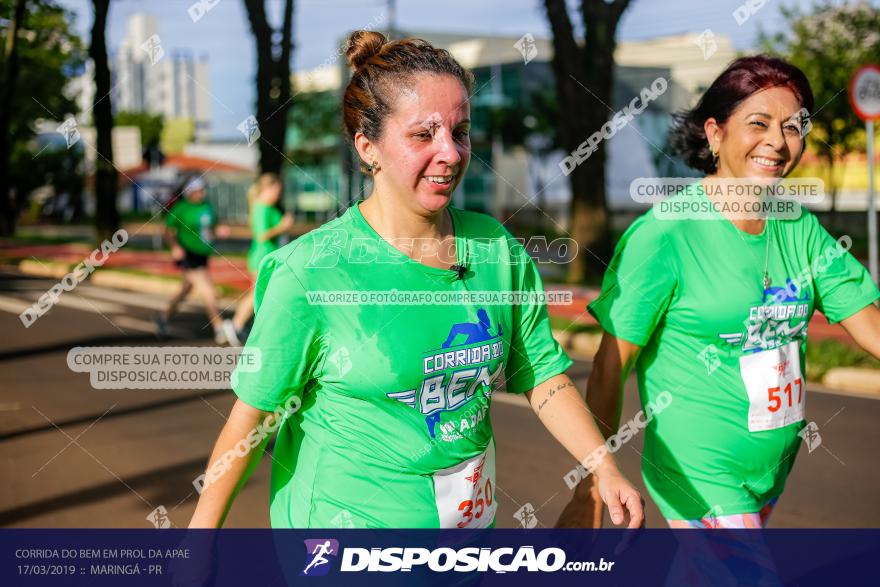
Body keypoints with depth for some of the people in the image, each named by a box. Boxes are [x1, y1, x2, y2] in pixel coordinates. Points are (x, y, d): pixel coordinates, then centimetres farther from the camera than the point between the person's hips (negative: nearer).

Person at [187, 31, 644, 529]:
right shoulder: (311, 270, -18)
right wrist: (204, 525, -9)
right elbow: (255, 411, -13)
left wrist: (607, 471, -6)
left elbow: (543, 375, 2)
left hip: (473, 510, 5)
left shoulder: (497, 249, -4)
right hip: (343, 518, -5)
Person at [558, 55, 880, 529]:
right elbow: (610, 369, -14)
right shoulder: (664, 233, -16)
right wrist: (590, 491, -12)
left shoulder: (800, 228, 2)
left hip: (772, 470, 6)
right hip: (700, 475, -6)